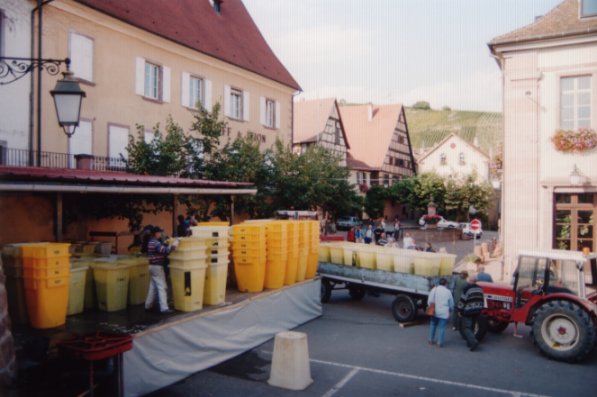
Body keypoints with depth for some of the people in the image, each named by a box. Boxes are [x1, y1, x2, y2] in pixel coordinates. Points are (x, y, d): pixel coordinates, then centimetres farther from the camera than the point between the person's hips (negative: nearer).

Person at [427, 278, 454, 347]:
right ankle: (440, 342, 0)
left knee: (433, 325, 17)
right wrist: (450, 310, 27)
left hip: (435, 312, 2)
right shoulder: (448, 292, 0)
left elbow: (430, 301, -3)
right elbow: (451, 303, 8)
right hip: (444, 313, -2)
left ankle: (431, 340, 21)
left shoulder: (434, 290, 0)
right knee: (441, 327, 2)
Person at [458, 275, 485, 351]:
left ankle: (473, 341, -21)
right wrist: (479, 309, 21)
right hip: (477, 311, 7)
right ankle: (470, 342, 23)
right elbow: (481, 300, 13)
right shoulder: (479, 289, 7)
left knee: (466, 327, -4)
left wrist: (460, 310, -6)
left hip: (468, 311, -7)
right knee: (471, 327, 18)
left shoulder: (467, 289, -15)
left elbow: (462, 300, -16)